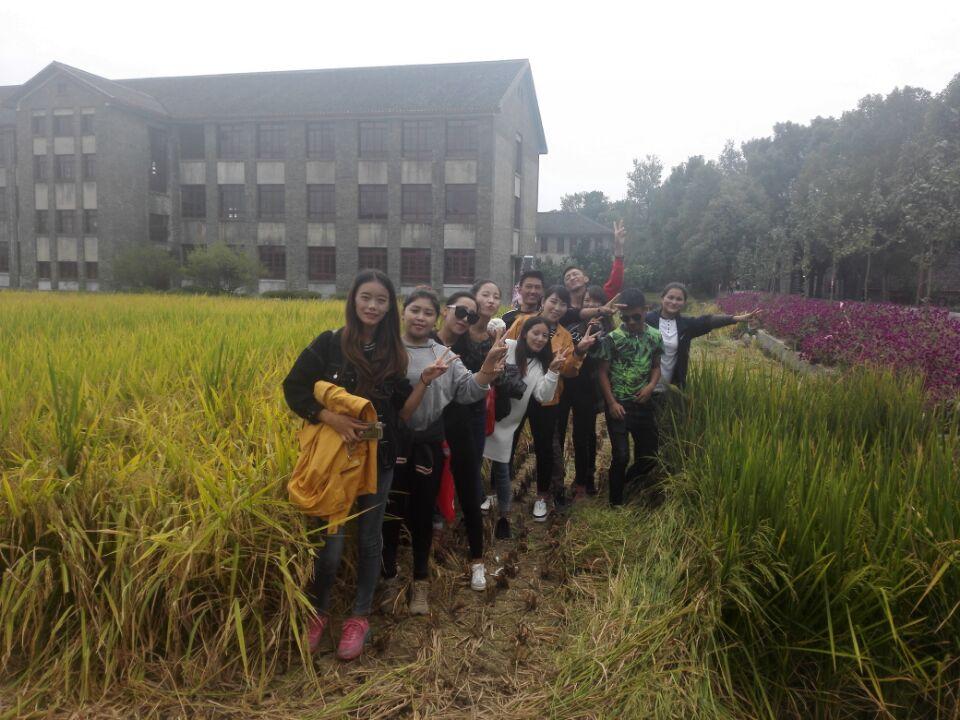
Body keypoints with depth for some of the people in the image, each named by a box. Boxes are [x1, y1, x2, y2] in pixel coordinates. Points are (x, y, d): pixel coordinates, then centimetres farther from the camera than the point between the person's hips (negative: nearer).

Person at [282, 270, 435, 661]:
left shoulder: (394, 353, 3)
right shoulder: (328, 343, -5)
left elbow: (402, 412, 3)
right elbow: (294, 389, -6)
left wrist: (425, 382, -12)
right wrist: (332, 418, -19)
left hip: (378, 459, 3)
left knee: (369, 538, 12)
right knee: (330, 541, -1)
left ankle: (360, 615, 31)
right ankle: (317, 611, 27)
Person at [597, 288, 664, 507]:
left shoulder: (655, 336, 2)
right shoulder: (612, 338, -8)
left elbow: (656, 366, 12)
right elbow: (603, 372, -5)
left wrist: (651, 386, -8)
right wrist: (612, 403, -12)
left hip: (643, 404, 4)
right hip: (618, 405, -4)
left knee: (650, 454, 9)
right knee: (621, 455, -5)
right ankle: (616, 502, 15)